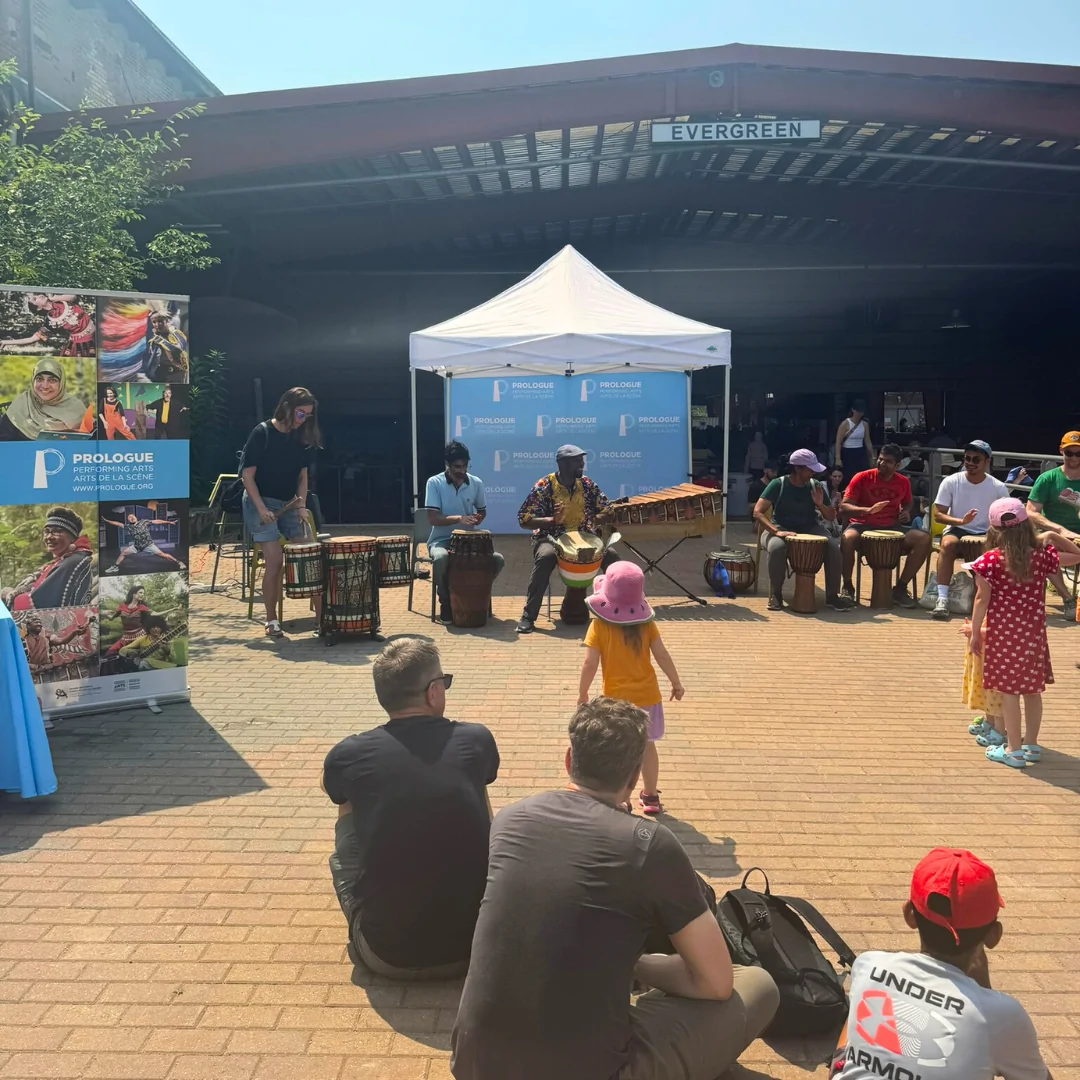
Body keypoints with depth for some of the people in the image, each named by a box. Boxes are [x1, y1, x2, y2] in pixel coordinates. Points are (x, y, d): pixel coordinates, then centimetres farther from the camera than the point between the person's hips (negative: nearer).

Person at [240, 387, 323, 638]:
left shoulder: (302, 438, 4)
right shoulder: (262, 432, -11)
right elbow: (247, 474, -12)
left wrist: (302, 505, -3)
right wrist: (261, 509, -18)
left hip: (289, 505, 5)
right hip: (261, 503, -5)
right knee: (274, 561, -13)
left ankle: (322, 616, 0)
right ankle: (271, 620, 1)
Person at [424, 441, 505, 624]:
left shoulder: (476, 483, 2)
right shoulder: (434, 483, -9)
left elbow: (482, 511, 17)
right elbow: (432, 519, -14)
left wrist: (477, 519, -8)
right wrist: (458, 518, -29)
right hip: (441, 540, -3)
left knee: (498, 560, -19)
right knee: (441, 558, -38)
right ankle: (445, 602, -11)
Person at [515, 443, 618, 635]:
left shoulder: (586, 484, 2)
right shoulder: (543, 486, -11)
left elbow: (607, 510, 8)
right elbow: (524, 519, -12)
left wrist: (594, 519, -15)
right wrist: (552, 520, -28)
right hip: (551, 538, -4)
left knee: (611, 556, -20)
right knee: (546, 557, -38)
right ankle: (528, 616, -29)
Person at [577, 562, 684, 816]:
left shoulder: (599, 626, -16)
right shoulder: (646, 624, -8)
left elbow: (589, 664, -16)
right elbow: (662, 655, -6)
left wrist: (582, 693, -2)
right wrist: (676, 683, 8)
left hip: (616, 699, -3)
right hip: (647, 695, 3)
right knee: (646, 745, 18)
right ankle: (650, 796, 31)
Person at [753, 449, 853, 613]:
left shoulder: (815, 486, 1)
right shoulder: (778, 484, -11)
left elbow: (831, 517, 7)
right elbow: (757, 512, -19)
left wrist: (820, 504, -15)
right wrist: (777, 531, -32)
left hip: (810, 528, 4)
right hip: (782, 528, -3)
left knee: (834, 546, -24)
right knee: (777, 547, -38)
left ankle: (832, 595, -11)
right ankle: (775, 594, -17)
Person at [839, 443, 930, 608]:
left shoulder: (903, 482, 5)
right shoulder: (862, 478, -7)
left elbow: (907, 503, 26)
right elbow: (844, 506, -12)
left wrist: (906, 512, 2)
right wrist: (868, 510, -28)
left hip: (892, 527, 4)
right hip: (863, 526, -4)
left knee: (924, 539, -21)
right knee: (848, 538, -39)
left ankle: (900, 588, -10)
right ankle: (848, 586, -17)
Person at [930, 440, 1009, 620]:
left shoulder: (998, 488, -1)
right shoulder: (951, 482, -6)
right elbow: (938, 514, -7)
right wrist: (961, 521, -25)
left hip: (986, 534, 1)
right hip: (956, 530, -1)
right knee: (948, 544, -36)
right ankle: (942, 598, -37)